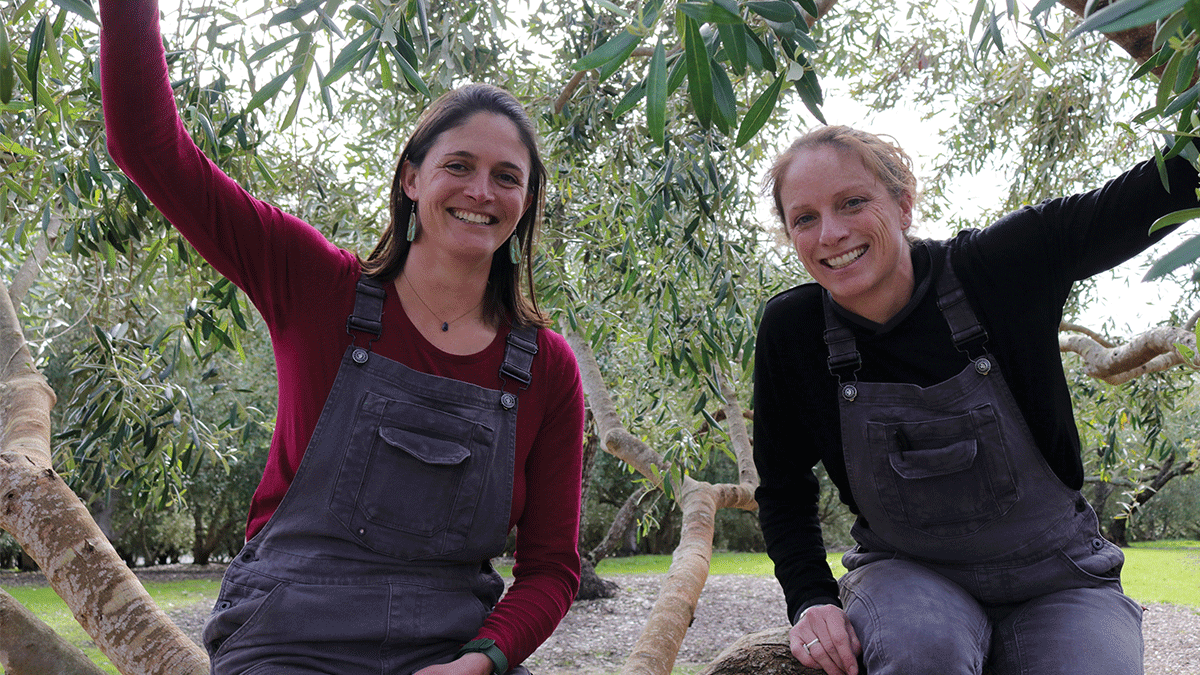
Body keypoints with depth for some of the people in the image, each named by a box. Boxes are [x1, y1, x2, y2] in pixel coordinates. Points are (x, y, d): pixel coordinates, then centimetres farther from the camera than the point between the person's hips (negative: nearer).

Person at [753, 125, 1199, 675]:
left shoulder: (997, 268, -15)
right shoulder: (792, 331, -12)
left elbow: (1152, 195, -12)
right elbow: (784, 488, -1)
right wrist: (811, 600, -14)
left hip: (1055, 580, 1)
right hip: (906, 573, 0)